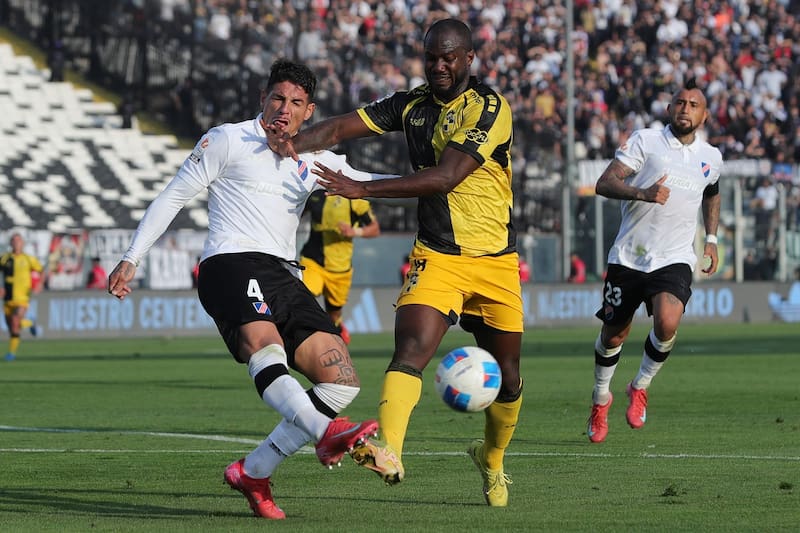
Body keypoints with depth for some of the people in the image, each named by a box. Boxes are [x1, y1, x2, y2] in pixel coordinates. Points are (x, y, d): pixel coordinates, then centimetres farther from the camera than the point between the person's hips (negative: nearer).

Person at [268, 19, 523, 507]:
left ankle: (492, 459, 38)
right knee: (411, 349, -24)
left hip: (495, 262, -1)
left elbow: (444, 177, -23)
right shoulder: (412, 104, 4)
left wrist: (363, 189, -27)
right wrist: (294, 144, -25)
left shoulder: (489, 108, -13)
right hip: (436, 257, 1)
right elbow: (343, 126, -3)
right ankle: (388, 452, -42)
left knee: (506, 376, 11)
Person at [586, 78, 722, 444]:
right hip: (628, 257, -1)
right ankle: (601, 399, 36)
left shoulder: (711, 158, 10)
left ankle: (640, 387, 0)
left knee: (667, 322, -26)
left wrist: (711, 239, 24)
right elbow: (604, 184, -14)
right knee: (614, 333, 8)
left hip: (675, 260, 1)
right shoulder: (645, 141, -4)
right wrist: (642, 193, -31)